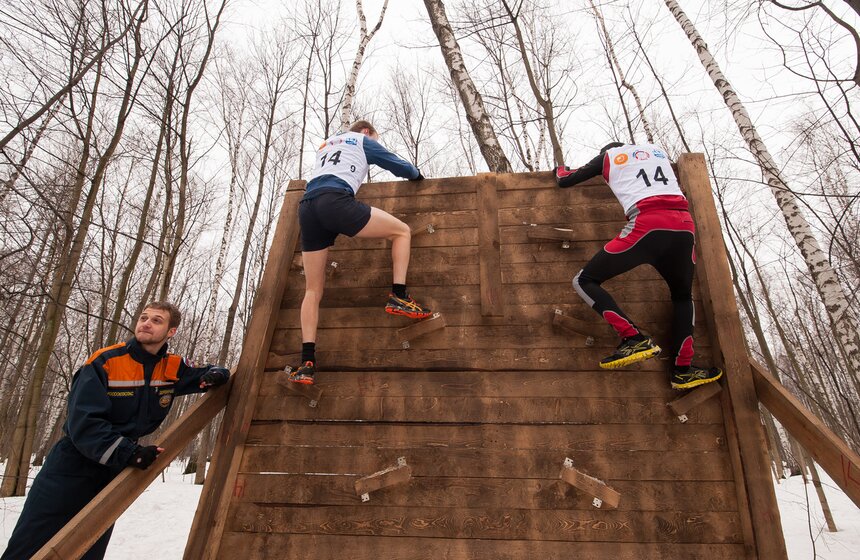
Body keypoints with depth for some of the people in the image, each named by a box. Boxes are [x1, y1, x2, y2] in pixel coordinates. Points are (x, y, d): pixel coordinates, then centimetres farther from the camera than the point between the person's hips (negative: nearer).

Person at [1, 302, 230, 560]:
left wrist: (215, 374, -14)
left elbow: (206, 375, 12)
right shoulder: (104, 362, -18)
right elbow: (83, 422, -24)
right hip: (73, 465, -3)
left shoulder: (173, 368, -5)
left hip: (117, 470, 4)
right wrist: (128, 453, -35)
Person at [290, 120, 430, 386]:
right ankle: (398, 297, -1)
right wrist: (417, 174, 49)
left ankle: (307, 363, -1)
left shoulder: (325, 145, 38)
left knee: (313, 290, 8)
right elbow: (399, 166, 29)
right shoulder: (362, 140, 22)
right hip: (336, 201, -6)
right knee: (402, 231, 11)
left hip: (307, 208, 6)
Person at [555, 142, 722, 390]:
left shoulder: (608, 156, 19)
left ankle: (635, 339, -7)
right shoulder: (657, 150, 31)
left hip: (647, 224, -5)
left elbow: (564, 181, 25)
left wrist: (561, 169, 47)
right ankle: (682, 370, 18)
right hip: (684, 225, 5)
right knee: (683, 296, 27)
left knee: (585, 281, 6)